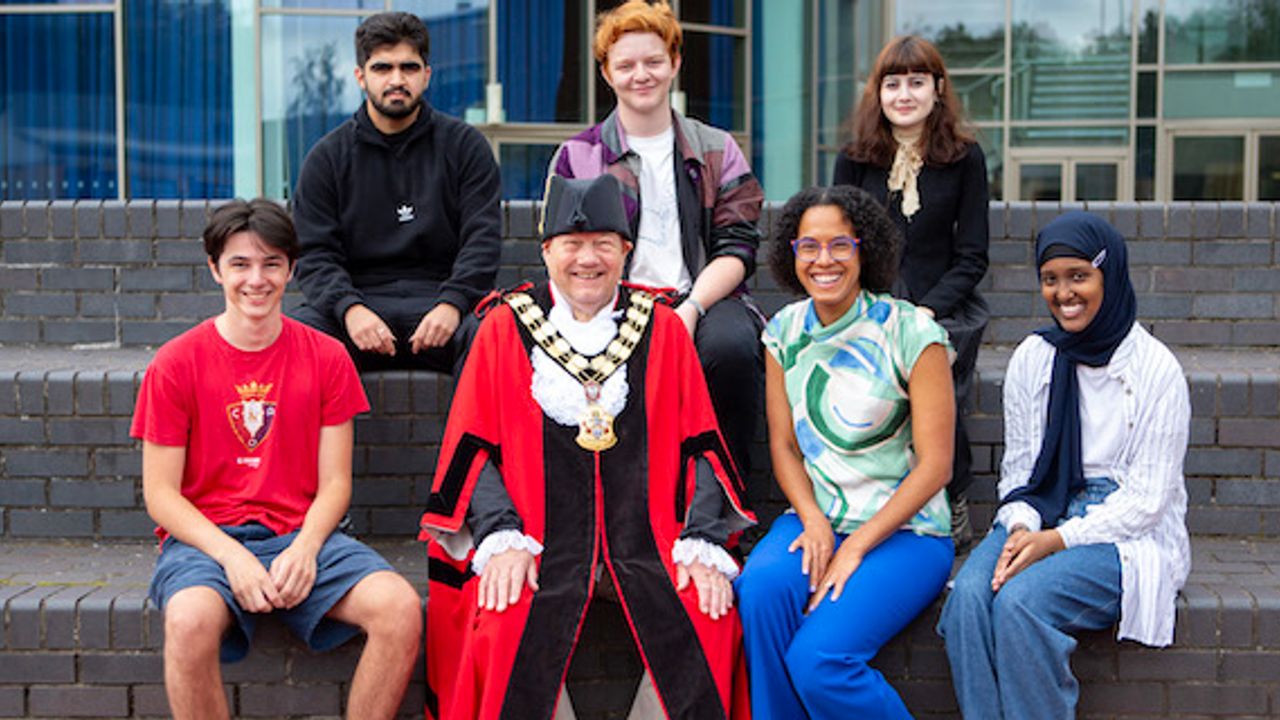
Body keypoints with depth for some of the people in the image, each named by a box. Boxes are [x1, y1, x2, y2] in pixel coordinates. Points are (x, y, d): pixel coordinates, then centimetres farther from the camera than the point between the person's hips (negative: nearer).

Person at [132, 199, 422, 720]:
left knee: (401, 608, -25)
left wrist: (304, 549, -14)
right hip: (205, 537, -2)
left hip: (300, 536, 2)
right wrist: (232, 556, -16)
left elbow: (334, 483, 5)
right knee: (190, 620, -36)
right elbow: (160, 493, -1)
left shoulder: (326, 357, 6)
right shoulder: (176, 364, 1)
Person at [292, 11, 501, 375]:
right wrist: (350, 308, -17)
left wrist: (451, 304, -18)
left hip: (444, 296, -1)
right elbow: (314, 254, 4)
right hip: (359, 298, 1)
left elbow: (482, 240, 1)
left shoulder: (465, 145, 10)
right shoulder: (327, 157, 12)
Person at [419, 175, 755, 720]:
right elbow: (474, 449, 4)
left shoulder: (663, 330, 12)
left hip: (647, 540, 1)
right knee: (502, 626, -29)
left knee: (712, 618, -25)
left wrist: (702, 546, -6)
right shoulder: (506, 327, 9)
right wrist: (502, 540, -12)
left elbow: (701, 446, 9)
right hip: (538, 543, -1)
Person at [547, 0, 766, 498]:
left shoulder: (716, 150, 17)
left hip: (703, 300, 1)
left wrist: (691, 309, -14)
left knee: (730, 343, -35)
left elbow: (737, 249, 6)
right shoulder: (576, 157, 16)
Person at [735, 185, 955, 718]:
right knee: (761, 587, -30)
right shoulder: (785, 331, 7)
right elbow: (783, 443, 10)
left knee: (819, 658, -26)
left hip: (903, 529, -4)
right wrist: (813, 520, -9)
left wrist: (855, 549, -15)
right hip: (814, 518, 4)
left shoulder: (911, 333, -8)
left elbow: (934, 465, -9)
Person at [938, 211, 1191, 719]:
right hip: (1041, 519, 4)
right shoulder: (1032, 359, 8)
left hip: (1127, 535, -4)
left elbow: (1147, 498, -7)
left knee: (1019, 599, -31)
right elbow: (1018, 469, 11)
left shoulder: (1156, 369, -5)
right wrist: (1021, 528, -11)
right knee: (968, 594, -28)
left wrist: (1058, 540, -17)